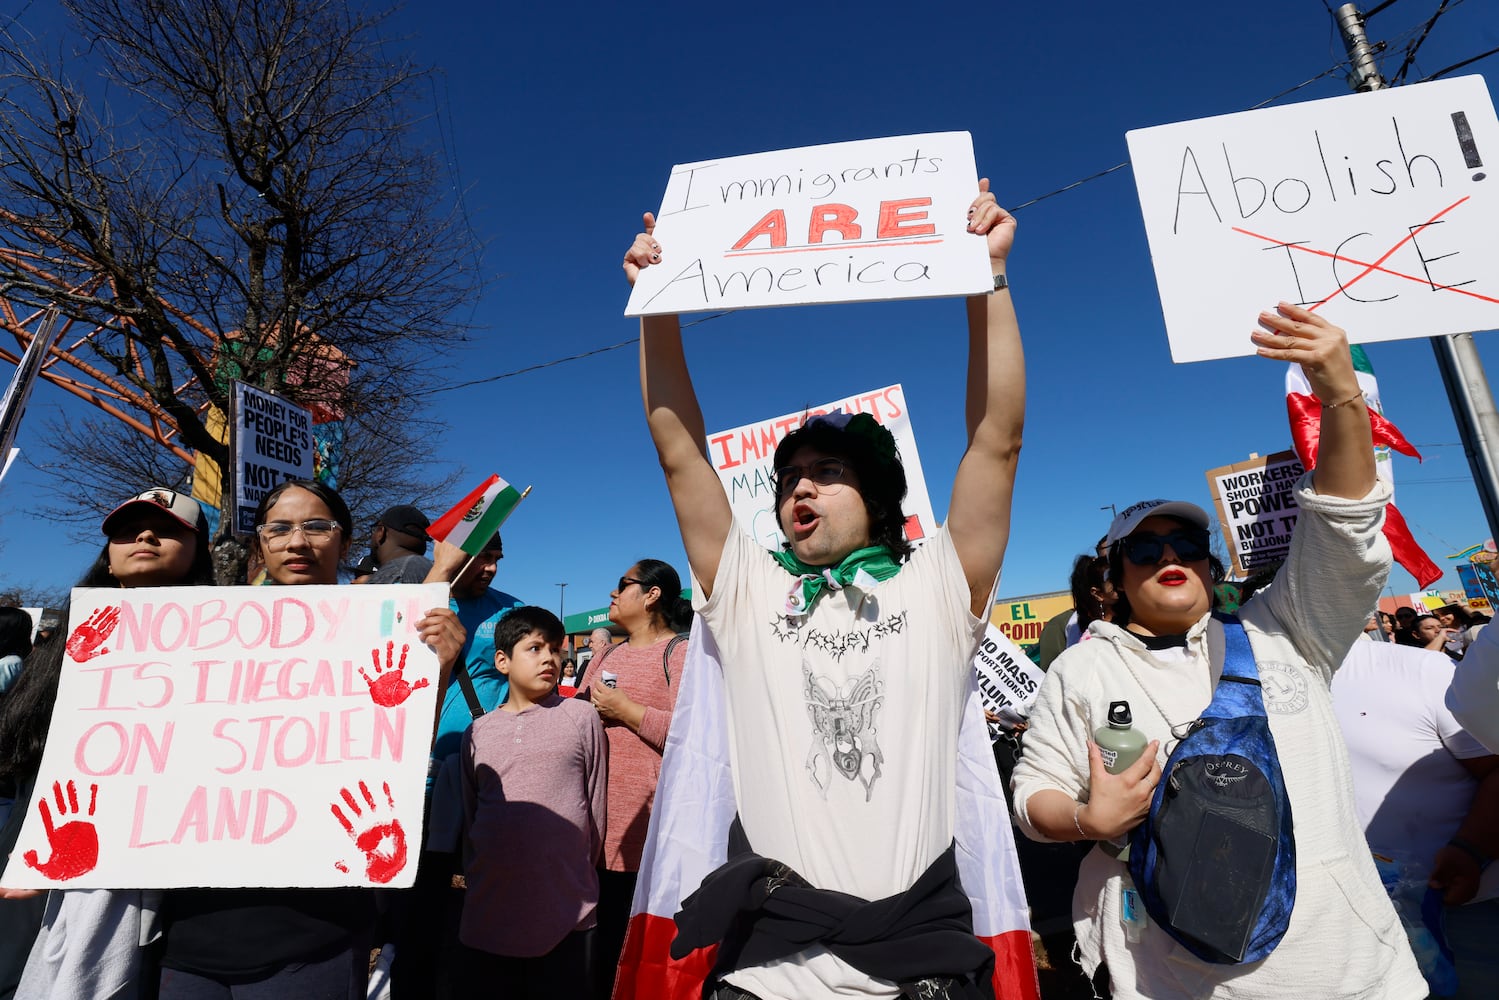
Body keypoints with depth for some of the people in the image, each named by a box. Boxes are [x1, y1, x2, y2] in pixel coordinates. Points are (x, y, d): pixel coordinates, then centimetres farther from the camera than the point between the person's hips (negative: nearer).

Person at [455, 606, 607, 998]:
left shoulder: (580, 717, -3)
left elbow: (597, 804, 2)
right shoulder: (478, 732, 6)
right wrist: (475, 879, 14)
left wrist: (580, 875, 8)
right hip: (487, 916, 3)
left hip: (565, 915, -3)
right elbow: (469, 817, 15)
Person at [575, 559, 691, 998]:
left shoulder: (680, 652, -8)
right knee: (605, 925, 19)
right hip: (600, 817, 8)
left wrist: (626, 710, -17)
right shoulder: (608, 654, 17)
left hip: (649, 825, -7)